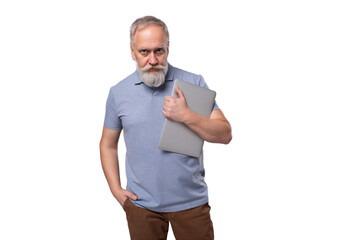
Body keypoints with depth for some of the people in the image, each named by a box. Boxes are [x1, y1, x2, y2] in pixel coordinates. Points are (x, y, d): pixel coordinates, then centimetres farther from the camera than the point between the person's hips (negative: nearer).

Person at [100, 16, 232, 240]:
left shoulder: (194, 83, -5)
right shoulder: (118, 93, 0)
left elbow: (225, 135, -8)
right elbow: (108, 145, 10)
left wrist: (186, 116, -22)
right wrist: (116, 189, 2)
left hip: (191, 202, -1)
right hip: (141, 203, 1)